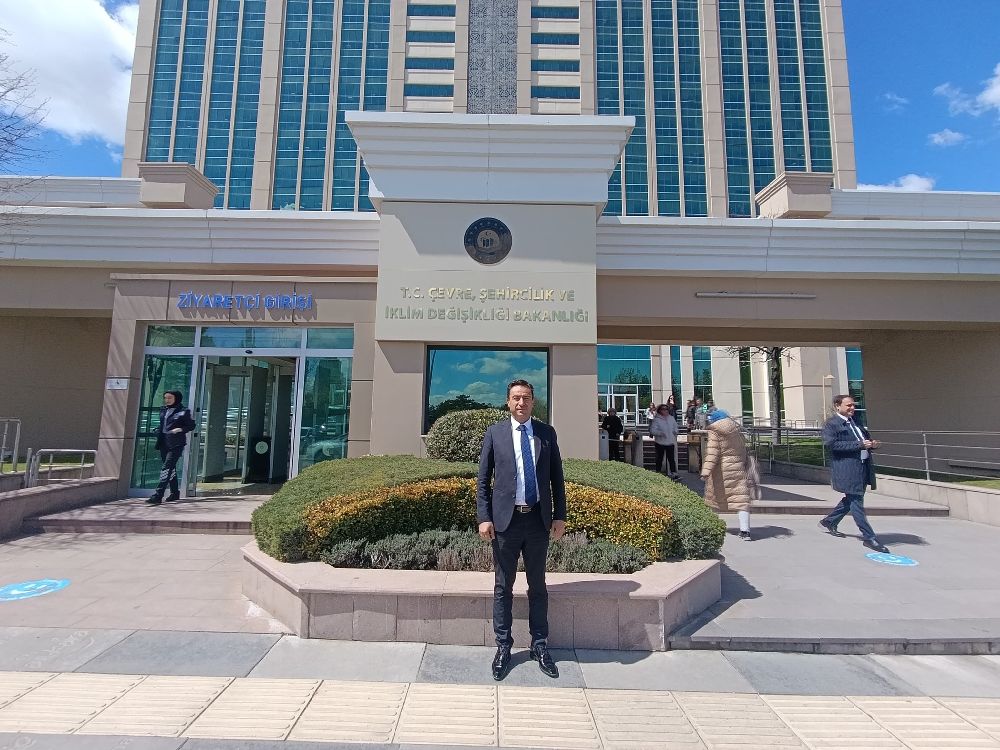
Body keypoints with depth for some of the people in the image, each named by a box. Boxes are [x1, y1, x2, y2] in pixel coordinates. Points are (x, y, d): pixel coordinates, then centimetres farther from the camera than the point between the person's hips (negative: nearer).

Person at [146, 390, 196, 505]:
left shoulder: (183, 411, -6)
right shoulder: (163, 410, 13)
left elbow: (191, 425, -3)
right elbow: (162, 425, 25)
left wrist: (181, 429, -18)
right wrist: (159, 435, 12)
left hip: (176, 444, -7)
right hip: (164, 444, 7)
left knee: (166, 468, -13)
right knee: (170, 469, 15)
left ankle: (157, 495, -14)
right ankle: (175, 493, 26)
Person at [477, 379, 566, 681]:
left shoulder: (547, 433, 3)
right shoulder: (495, 433, -1)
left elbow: (557, 477, 6)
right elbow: (483, 480, 0)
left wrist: (560, 516, 1)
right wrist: (484, 517, -7)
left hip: (538, 519, 2)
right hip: (505, 519, -1)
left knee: (538, 586, 15)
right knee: (503, 587, 11)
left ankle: (540, 645, 32)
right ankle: (503, 647, 28)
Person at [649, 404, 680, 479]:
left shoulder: (671, 418, 7)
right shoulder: (656, 420, -9)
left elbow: (675, 427, 19)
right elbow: (652, 431, -15)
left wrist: (675, 431, -2)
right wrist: (660, 433, -27)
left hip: (670, 442, 3)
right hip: (660, 443, -3)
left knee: (671, 458, 2)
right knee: (659, 459, 10)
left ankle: (674, 473, 4)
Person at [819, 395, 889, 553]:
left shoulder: (855, 422, 18)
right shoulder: (831, 423, -8)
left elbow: (865, 438, 30)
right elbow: (831, 444, -20)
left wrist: (872, 444, 6)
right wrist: (859, 445, -22)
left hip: (863, 466, 9)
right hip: (846, 468, -9)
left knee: (852, 499, 17)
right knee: (856, 501, -4)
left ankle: (829, 522, 33)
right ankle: (869, 538, 3)